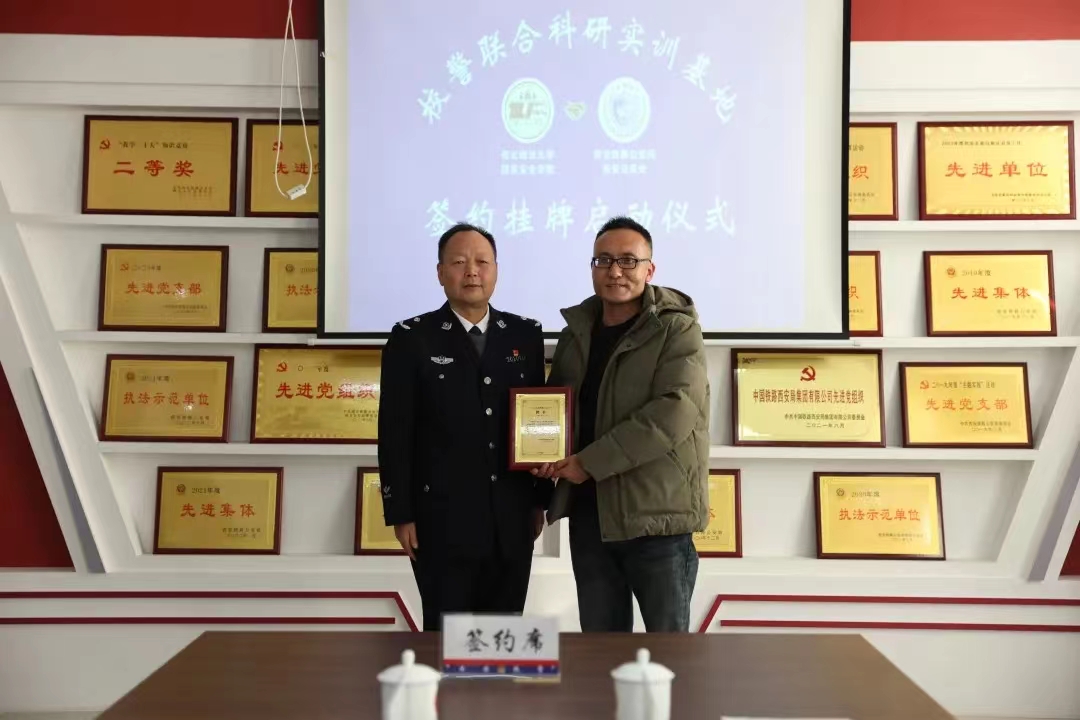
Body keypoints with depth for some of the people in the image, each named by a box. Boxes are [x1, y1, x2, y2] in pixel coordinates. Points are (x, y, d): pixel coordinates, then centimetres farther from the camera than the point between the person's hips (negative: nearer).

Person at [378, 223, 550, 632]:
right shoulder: (412, 338, -3)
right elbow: (395, 434, -5)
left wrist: (540, 498, 8)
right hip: (443, 520, -3)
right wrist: (401, 514, -8)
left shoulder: (526, 335, 6)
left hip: (512, 521, 3)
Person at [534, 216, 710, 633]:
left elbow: (674, 411, -21)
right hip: (588, 514, 5)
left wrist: (590, 462, -19)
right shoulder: (575, 332, 9)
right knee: (600, 639, 16)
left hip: (655, 513, -5)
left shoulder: (678, 330, -8)